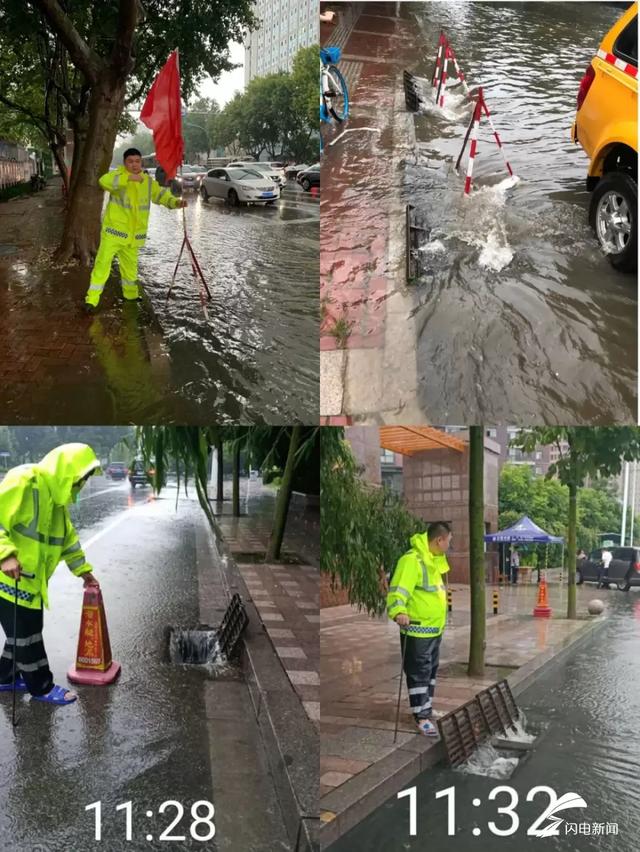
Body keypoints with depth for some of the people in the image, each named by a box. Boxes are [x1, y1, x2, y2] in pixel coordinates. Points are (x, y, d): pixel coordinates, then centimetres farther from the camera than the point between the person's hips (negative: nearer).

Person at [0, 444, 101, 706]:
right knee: (26, 636, 4)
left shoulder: (57, 495, 10)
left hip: (31, 580, 9)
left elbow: (68, 537, 19)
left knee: (25, 632, 20)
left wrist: (83, 570, 22)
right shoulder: (24, 481, -21)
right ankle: (42, 687, 18)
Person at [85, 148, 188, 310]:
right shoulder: (119, 175, -10)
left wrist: (175, 202, -9)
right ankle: (92, 299, -9)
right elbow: (105, 181, -30)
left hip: (133, 234, 5)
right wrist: (128, 178, -42)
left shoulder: (148, 181, 7)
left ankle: (131, 294, 40)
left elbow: (161, 194, 13)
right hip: (114, 231, -5)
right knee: (103, 262, -11)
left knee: (130, 266, 19)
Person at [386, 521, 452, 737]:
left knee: (430, 671, 20)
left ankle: (426, 709, 33)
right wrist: (399, 612, -46)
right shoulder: (412, 560, -22)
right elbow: (398, 590, -30)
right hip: (418, 630, -10)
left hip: (435, 628, 10)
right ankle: (421, 717, 8)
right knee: (419, 673, -1)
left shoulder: (434, 560, 11)